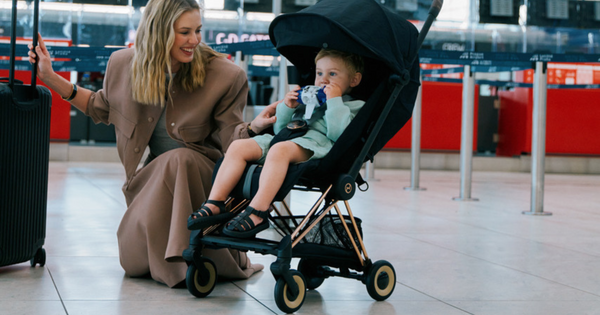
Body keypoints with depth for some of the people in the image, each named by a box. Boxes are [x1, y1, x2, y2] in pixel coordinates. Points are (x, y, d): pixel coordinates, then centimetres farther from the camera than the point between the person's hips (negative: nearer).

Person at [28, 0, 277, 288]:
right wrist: (51, 78, 7)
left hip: (200, 172, -3)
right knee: (133, 261, -4)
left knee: (178, 159, -38)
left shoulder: (223, 75, -14)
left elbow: (230, 137, -11)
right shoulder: (125, 64, -5)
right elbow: (102, 108, 14)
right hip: (154, 175, 3)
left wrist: (254, 126, -34)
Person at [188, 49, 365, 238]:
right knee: (239, 146, -12)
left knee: (280, 150, -39)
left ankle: (257, 212, -46)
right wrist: (286, 107, 14)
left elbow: (338, 133, -7)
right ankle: (215, 205, -17)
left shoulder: (354, 107, 15)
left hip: (316, 146, -7)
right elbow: (280, 129, 31)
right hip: (286, 139, 8)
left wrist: (334, 100, -6)